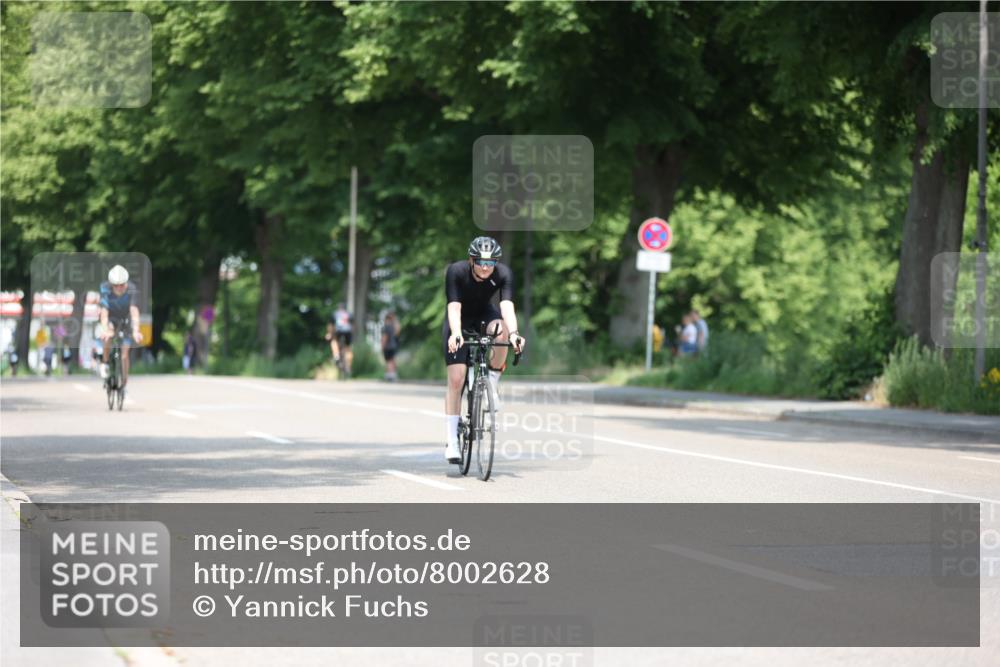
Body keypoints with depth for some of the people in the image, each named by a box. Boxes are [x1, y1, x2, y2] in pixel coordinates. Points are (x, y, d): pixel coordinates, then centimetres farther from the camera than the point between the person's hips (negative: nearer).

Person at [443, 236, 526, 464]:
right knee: (456, 379, -13)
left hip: (484, 314, 2)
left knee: (501, 330, -36)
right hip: (460, 321, -2)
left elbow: (507, 306, -38)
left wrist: (513, 333, -56)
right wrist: (456, 334, -55)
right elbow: (454, 307, -38)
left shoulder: (504, 274, -26)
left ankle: (492, 381, -11)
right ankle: (452, 441, -6)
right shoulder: (456, 271, -30)